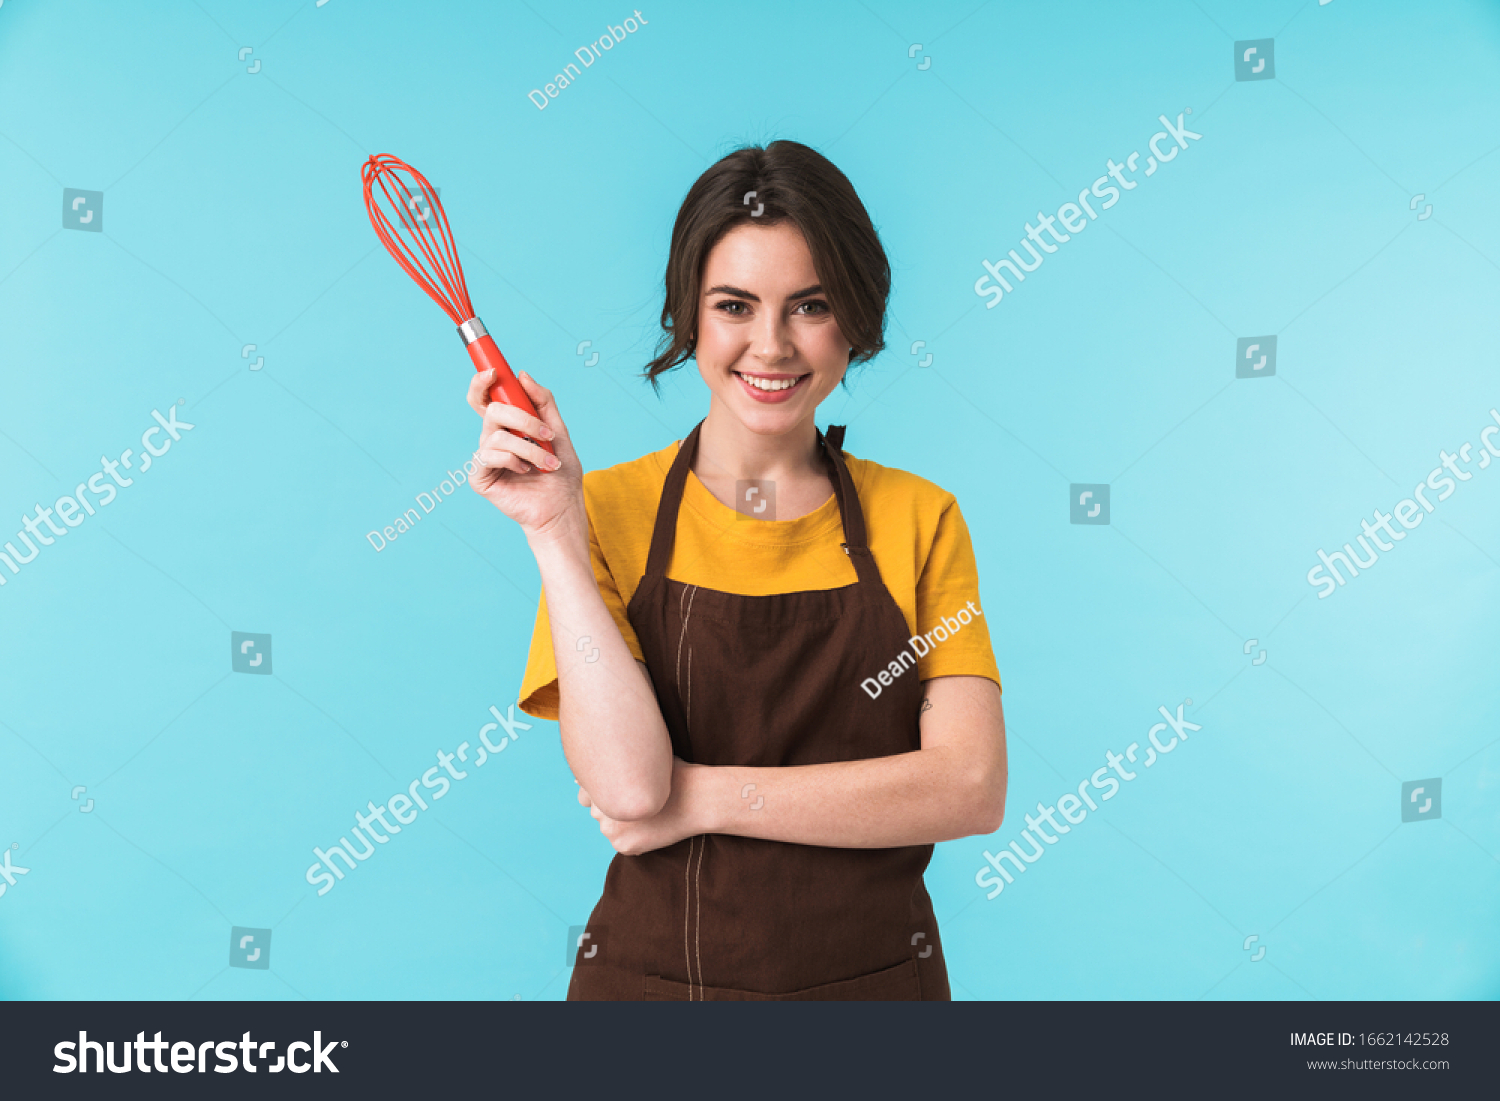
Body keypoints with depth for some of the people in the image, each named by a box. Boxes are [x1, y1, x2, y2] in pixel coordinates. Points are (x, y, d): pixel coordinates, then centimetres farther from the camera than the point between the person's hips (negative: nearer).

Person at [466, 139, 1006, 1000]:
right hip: (650, 972, 0)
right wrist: (554, 530, -21)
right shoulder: (611, 509, -7)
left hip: (875, 972, 1)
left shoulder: (919, 519, -3)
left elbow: (973, 789, -13)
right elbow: (628, 784, -18)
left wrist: (705, 797, -16)